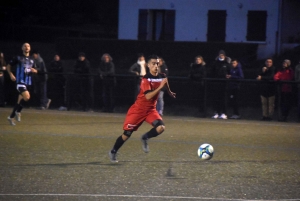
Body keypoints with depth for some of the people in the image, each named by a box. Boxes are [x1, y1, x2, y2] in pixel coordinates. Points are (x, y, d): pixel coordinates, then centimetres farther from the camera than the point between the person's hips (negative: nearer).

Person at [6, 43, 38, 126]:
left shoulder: (31, 60, 14)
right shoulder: (18, 58, -1)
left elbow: (35, 70, 25)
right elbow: (8, 66, 5)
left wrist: (34, 71, 0)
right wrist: (11, 75, -10)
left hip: (28, 82, 6)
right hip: (20, 81, -6)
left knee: (20, 101, 9)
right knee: (27, 97, -25)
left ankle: (11, 117, 20)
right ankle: (18, 112, -4)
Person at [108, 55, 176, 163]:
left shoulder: (162, 77, -2)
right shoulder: (146, 79, -20)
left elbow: (166, 86, 24)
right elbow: (148, 96, -31)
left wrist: (170, 93, 40)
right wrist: (160, 87, -35)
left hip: (151, 109, 5)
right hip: (138, 109, -5)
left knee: (161, 127, -21)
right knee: (127, 133, -1)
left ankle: (145, 138, 7)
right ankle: (113, 152, 20)